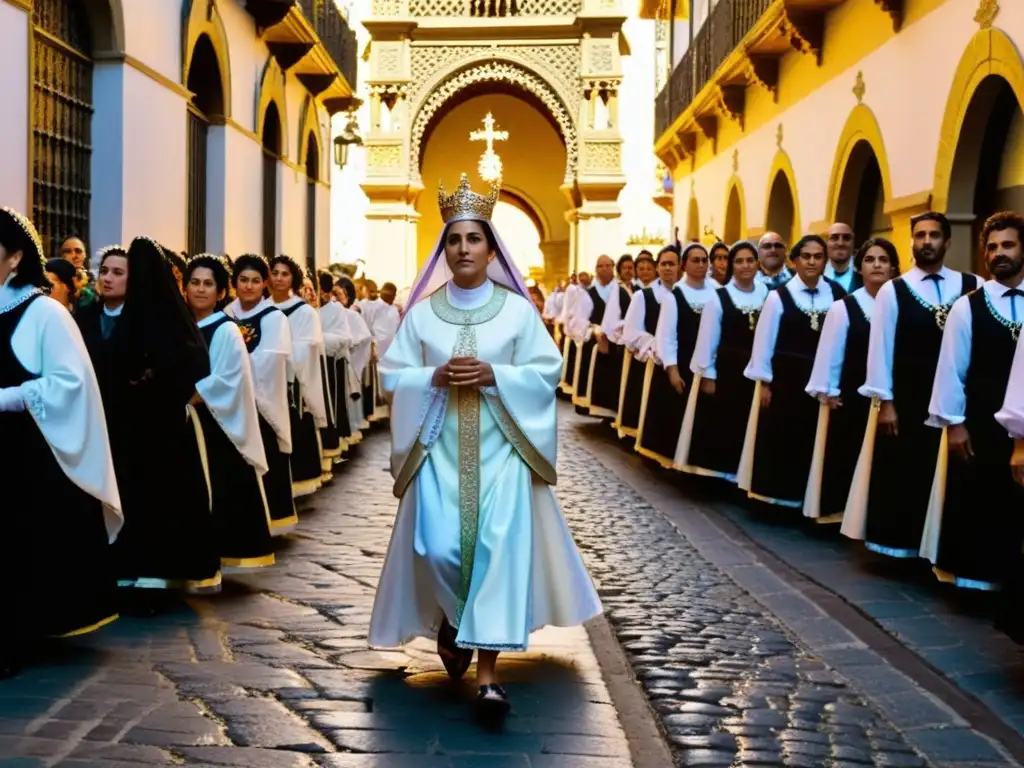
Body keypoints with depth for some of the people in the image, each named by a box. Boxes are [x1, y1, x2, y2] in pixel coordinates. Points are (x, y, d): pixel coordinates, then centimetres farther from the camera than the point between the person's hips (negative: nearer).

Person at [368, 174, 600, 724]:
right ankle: (450, 621, 27)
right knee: (441, 549, -8)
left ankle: (487, 673, -4)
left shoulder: (517, 309, 1)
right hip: (440, 448, 1)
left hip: (500, 449, -1)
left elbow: (546, 372, 0)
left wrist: (494, 376, -15)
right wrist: (435, 378, -13)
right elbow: (392, 376, 5)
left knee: (498, 547, -9)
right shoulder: (422, 312, 5)